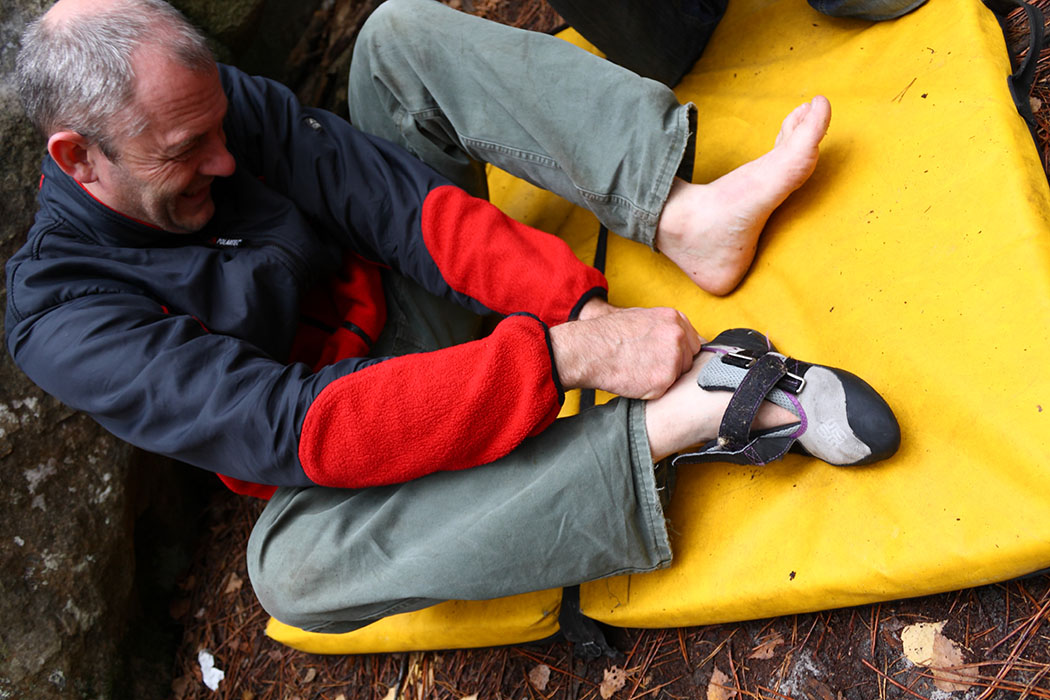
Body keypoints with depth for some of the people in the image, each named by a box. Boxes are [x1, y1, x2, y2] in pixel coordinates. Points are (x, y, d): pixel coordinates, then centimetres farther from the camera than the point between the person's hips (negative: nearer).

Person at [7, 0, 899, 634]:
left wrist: (581, 304, -32)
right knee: (290, 565, -40)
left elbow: (397, 196, -18)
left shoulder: (208, 100, -10)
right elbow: (297, 431, -37)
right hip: (335, 412, -4)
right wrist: (564, 356, -44)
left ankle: (684, 214, -30)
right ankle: (672, 425, -42)